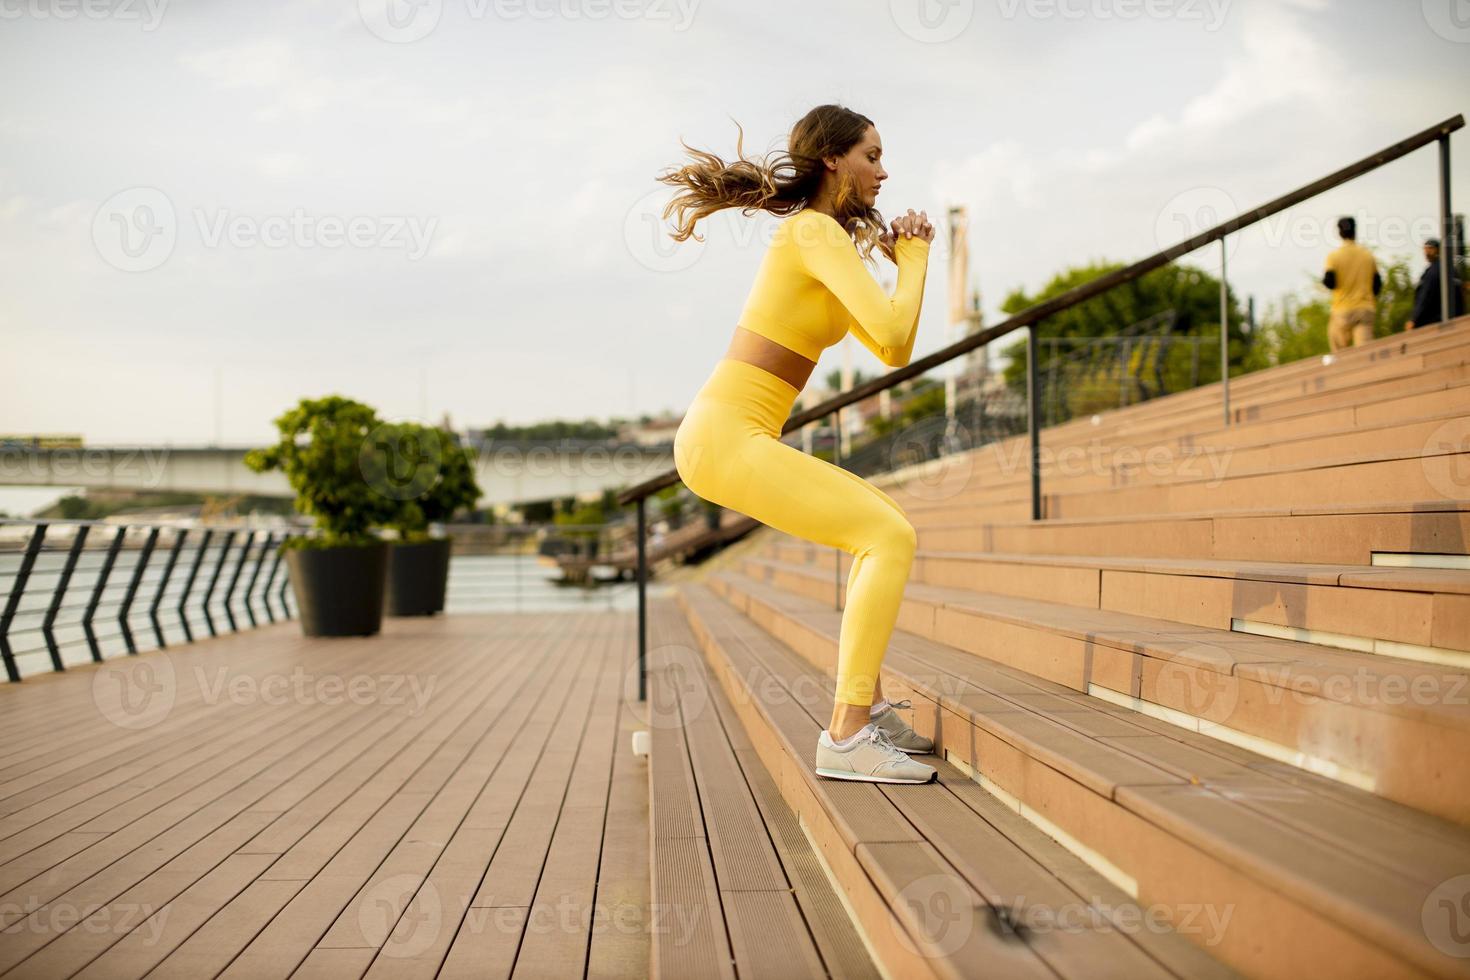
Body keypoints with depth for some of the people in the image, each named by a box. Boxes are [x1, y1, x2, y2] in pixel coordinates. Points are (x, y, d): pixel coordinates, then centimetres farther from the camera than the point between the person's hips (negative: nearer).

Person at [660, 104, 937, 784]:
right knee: (891, 538, -14)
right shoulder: (816, 231, -9)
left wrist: (901, 257, 14)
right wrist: (914, 260, -2)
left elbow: (894, 354, 21)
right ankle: (846, 736, -13)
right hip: (726, 438, -10)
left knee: (883, 522, 19)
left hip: (730, 438, 10)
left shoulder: (821, 237, 21)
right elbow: (892, 336, -19)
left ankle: (868, 706, 17)